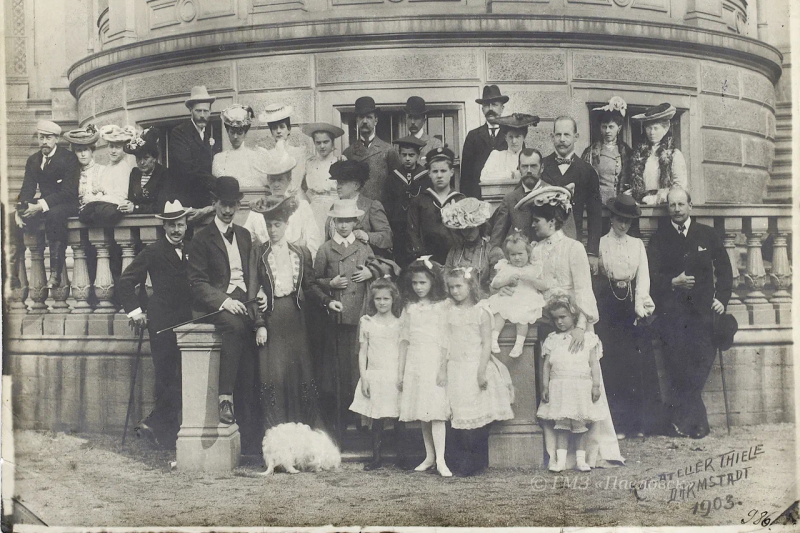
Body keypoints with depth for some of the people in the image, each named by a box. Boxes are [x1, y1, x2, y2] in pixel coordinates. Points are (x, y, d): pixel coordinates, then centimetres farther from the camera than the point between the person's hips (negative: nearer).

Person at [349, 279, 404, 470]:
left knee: (399, 419, 1)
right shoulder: (366, 322, 5)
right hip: (374, 376, 1)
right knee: (376, 419, 3)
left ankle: (401, 456, 11)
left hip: (396, 376, -1)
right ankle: (376, 457, 10)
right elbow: (362, 352, 6)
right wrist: (363, 377, 0)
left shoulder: (400, 323, 3)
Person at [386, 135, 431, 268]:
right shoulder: (394, 177, 8)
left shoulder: (426, 177, 0)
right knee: (400, 261, 4)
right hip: (398, 230, 2)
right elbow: (388, 205, 8)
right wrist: (389, 229, 1)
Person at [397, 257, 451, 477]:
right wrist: (400, 371, 13)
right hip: (414, 361, 5)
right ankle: (429, 457, 13)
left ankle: (440, 461, -13)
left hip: (433, 361, -5)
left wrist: (443, 369, -12)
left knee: (436, 411, -10)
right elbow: (405, 340, 14)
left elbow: (444, 341, -5)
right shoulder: (410, 308, 12)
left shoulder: (440, 307, -2)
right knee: (422, 414, 7)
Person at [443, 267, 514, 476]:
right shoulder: (449, 311, 7)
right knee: (459, 416, 2)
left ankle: (478, 461, 4)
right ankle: (463, 459, 9)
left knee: (479, 417, -3)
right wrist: (442, 368, 5)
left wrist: (482, 371, -12)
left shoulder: (481, 312, -3)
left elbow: (487, 343, -5)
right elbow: (446, 341, 9)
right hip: (456, 369, 3)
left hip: (476, 368, -3)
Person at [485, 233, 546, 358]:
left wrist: (530, 279, -13)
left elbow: (544, 286, 1)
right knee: (499, 313, -22)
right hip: (507, 299, 2)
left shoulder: (533, 269, 8)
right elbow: (495, 284, 5)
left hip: (527, 301, -2)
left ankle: (519, 343, -26)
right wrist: (508, 280, -10)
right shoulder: (505, 268, 13)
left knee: (522, 316, -27)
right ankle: (494, 338, -23)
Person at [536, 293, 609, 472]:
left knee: (580, 425, 2)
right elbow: (547, 365, 9)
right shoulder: (552, 340, 10)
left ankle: (580, 459, 8)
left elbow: (594, 363, 2)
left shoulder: (587, 338, 5)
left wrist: (596, 385, -4)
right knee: (561, 424, 0)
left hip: (582, 387, -1)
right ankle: (560, 459, 1)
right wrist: (545, 387, 3)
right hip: (559, 388, 1)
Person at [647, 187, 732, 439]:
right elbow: (652, 275, 4)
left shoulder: (707, 235, 12)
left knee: (703, 359, -7)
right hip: (670, 311, -1)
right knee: (677, 367, -6)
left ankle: (682, 417, 4)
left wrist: (722, 298, 1)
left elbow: (724, 269, 13)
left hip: (702, 308, 1)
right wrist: (673, 282, -13)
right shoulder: (659, 238, 8)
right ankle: (697, 420, 3)